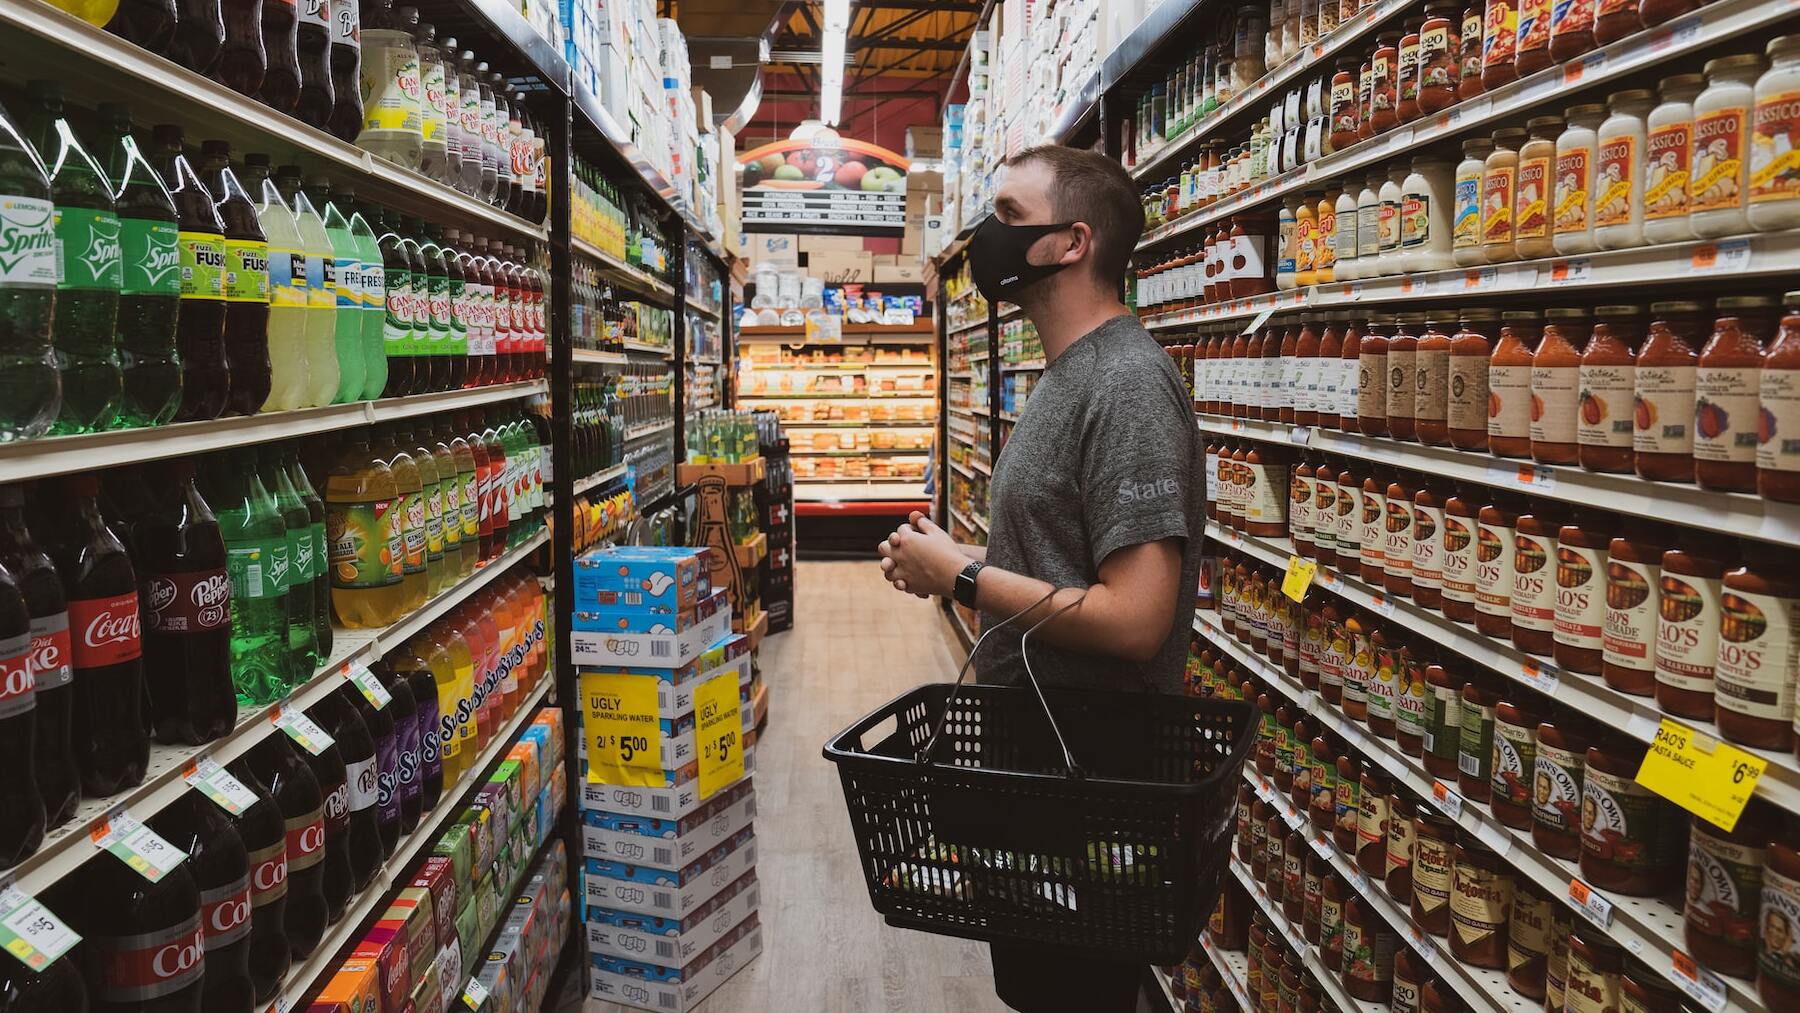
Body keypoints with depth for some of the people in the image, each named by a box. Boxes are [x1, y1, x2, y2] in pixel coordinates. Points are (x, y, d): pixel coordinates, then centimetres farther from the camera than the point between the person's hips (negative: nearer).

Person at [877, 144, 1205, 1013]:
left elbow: (1134, 618, -29)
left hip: (1091, 773, -10)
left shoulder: (1125, 384, -22)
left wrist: (961, 576, -19)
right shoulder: (1068, 375, 11)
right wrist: (959, 561, 2)